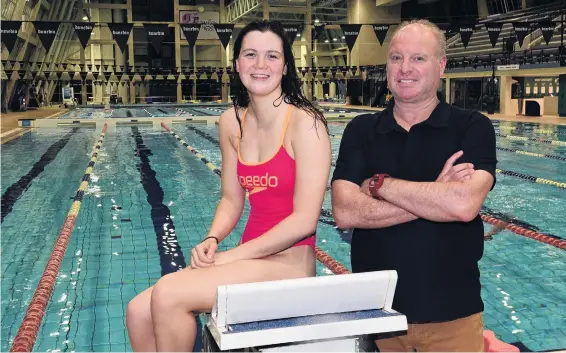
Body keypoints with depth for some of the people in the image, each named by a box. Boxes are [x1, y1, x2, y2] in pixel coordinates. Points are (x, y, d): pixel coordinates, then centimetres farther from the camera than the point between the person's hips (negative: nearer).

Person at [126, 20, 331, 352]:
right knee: (139, 312, -7)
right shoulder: (231, 122, 6)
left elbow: (304, 221, -17)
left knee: (168, 294, -22)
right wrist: (211, 241, -7)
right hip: (249, 257, 6)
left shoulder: (304, 123, -14)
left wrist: (232, 255, -14)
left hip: (289, 261, -6)